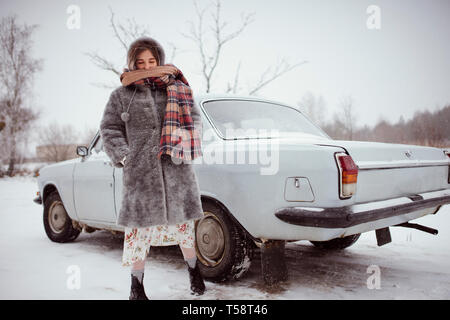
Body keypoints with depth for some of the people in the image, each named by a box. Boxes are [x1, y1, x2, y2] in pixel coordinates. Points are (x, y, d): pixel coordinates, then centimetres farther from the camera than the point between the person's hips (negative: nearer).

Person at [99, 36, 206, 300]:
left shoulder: (177, 89, 11)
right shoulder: (122, 95, 9)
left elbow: (195, 120, 12)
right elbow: (109, 129, 6)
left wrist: (185, 148, -2)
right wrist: (124, 157, -7)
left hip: (177, 169, 1)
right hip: (140, 171, -1)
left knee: (184, 222, 8)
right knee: (139, 227, 2)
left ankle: (194, 270, 32)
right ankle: (137, 287, 18)